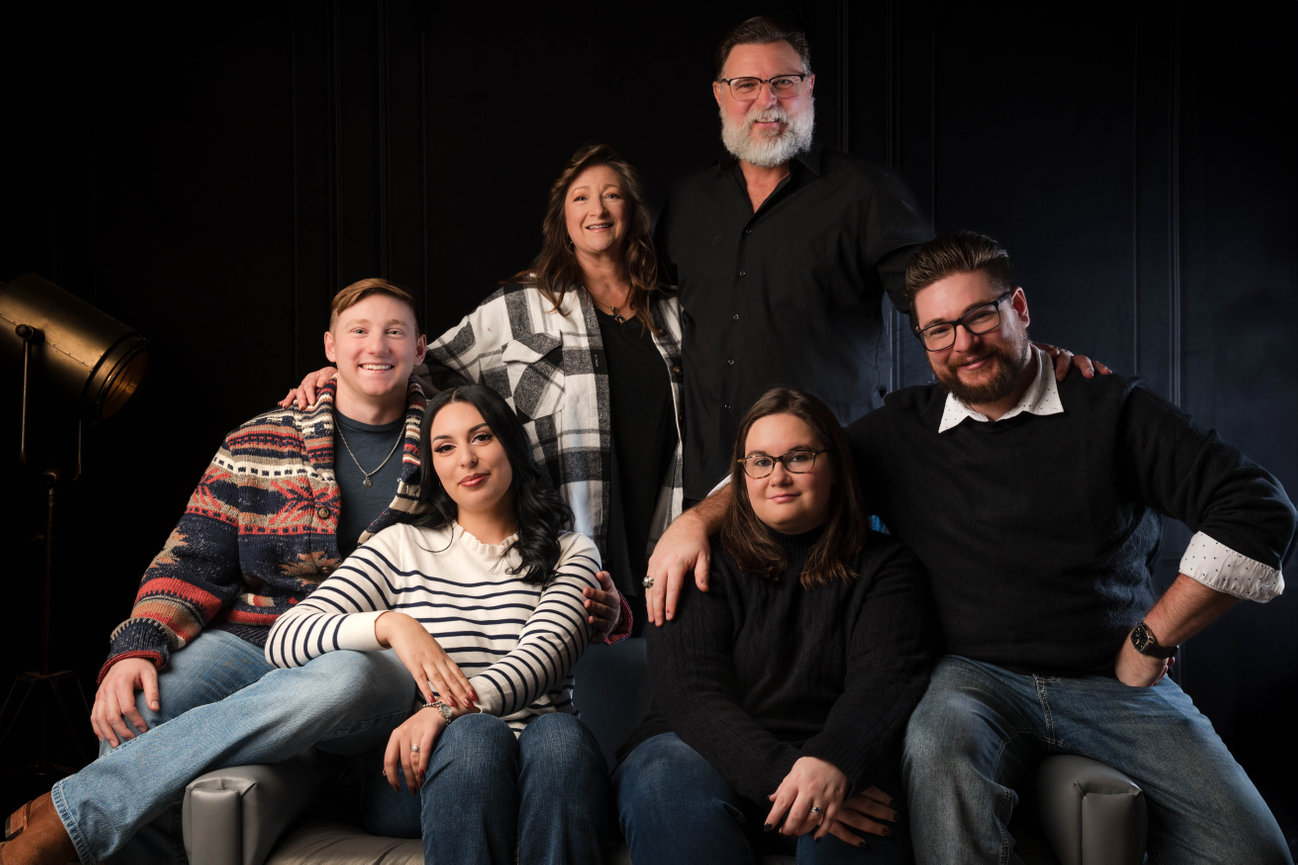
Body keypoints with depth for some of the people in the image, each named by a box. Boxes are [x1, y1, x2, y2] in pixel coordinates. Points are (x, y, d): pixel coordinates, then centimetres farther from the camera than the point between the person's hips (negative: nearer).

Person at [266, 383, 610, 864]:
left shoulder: (571, 553, 14)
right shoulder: (401, 547, 14)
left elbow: (542, 655, -7)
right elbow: (284, 639, 2)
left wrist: (447, 709, -26)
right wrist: (391, 624, -18)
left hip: (535, 770, 1)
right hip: (426, 771, 0)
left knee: (558, 733, -34)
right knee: (473, 735, -35)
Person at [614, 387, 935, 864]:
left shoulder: (884, 565, 7)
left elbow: (887, 678, -10)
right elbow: (691, 693, -9)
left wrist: (831, 765, -33)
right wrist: (783, 777, -27)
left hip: (837, 762, -1)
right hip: (709, 750, 2)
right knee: (666, 780, -33)